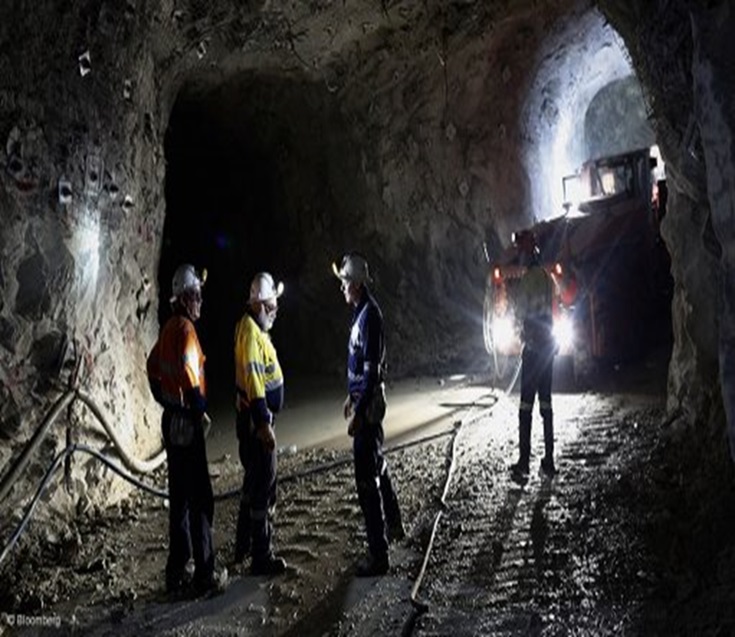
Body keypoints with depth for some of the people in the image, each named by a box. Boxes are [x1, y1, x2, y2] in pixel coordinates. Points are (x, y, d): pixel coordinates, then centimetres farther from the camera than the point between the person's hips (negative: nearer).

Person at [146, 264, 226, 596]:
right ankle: (204, 574, 4)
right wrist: (201, 407, -17)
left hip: (171, 420, 9)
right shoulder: (185, 329, -15)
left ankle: (176, 574, 19)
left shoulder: (168, 328, 12)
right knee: (200, 501, -2)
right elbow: (188, 372, -28)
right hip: (187, 422, -9)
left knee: (179, 499, 13)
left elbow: (153, 367, 22)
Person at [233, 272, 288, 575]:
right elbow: (253, 380, -26)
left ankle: (244, 544, 33)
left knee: (255, 479, 20)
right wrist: (264, 424, -27)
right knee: (264, 482, -4)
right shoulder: (249, 331, -21)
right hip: (256, 417, -11)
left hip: (258, 416, 11)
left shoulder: (254, 327, 10)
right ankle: (261, 557, 4)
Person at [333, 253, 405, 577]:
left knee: (367, 479, -7)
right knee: (376, 464, 24)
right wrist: (352, 397, 25)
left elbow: (372, 369, -24)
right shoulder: (360, 312, 11)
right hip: (364, 399, 10)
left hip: (368, 404, -10)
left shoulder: (370, 315, -20)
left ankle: (378, 555, -2)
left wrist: (358, 413, -25)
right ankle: (393, 526, 41)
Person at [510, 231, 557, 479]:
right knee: (545, 401, 10)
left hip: (533, 345, -8)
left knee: (526, 404, -7)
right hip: (548, 344, 8)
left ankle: (524, 461, -7)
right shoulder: (547, 277, 14)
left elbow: (521, 312, -10)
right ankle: (549, 459, 12)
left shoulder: (530, 277, -13)